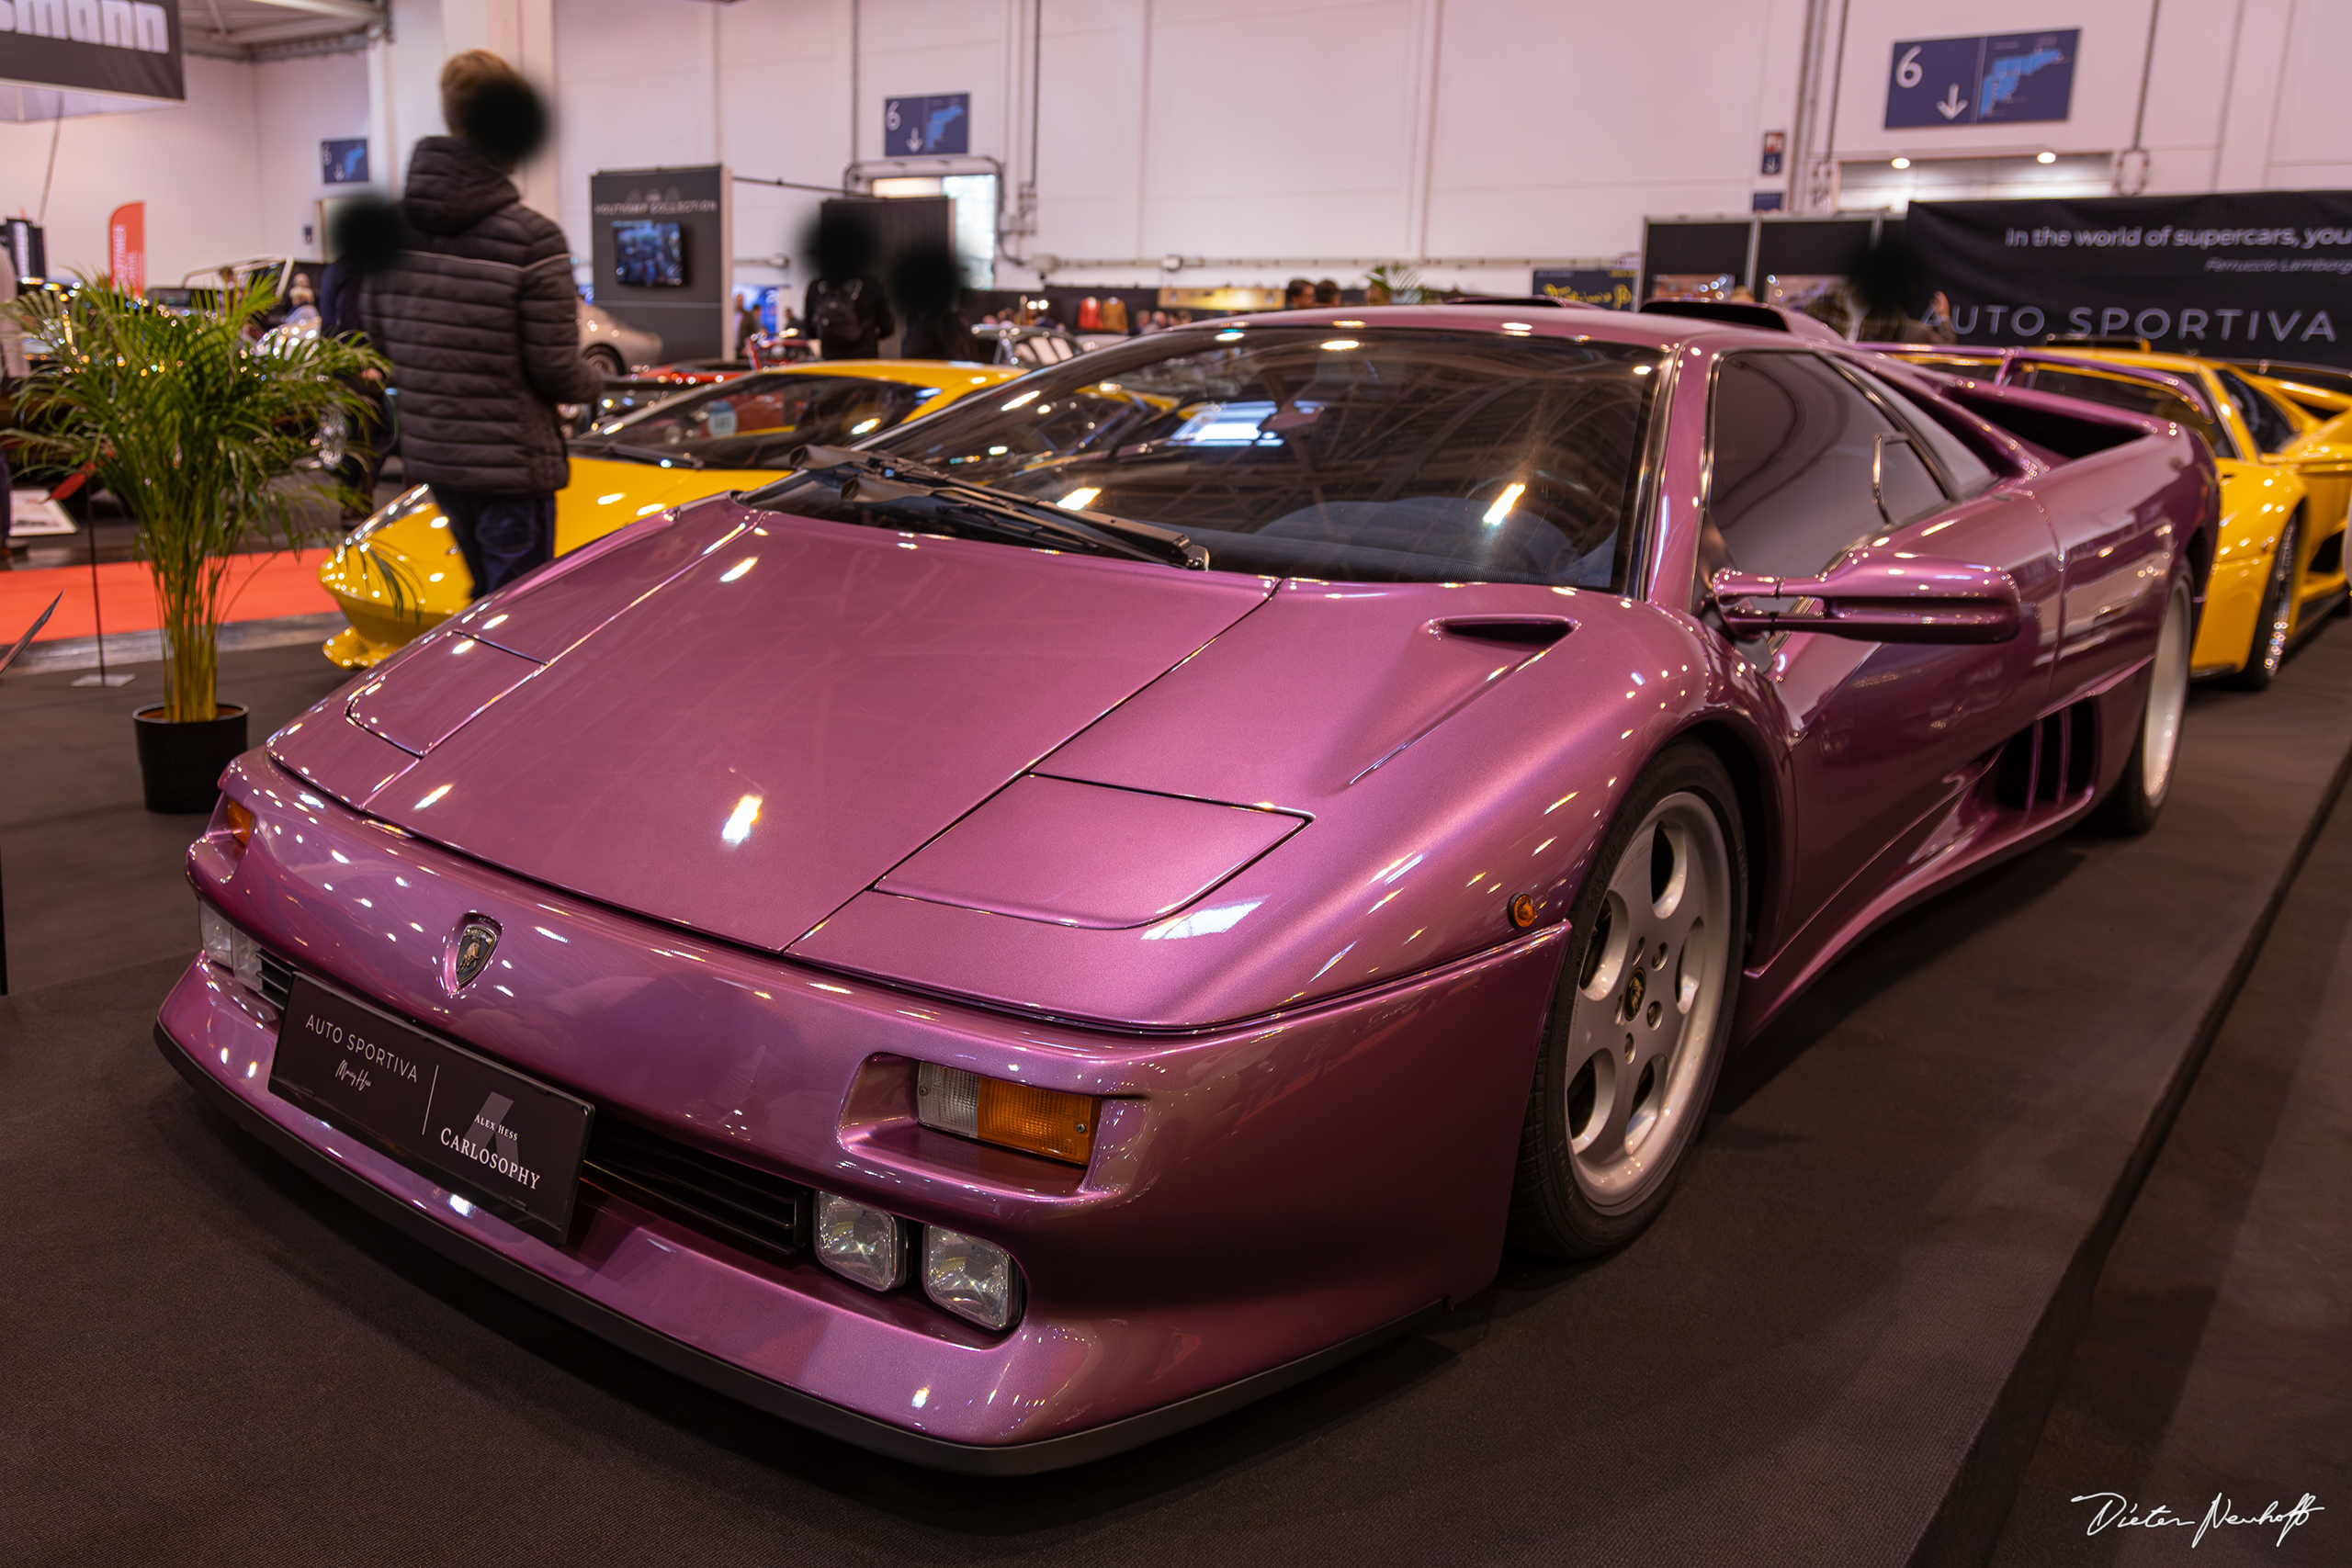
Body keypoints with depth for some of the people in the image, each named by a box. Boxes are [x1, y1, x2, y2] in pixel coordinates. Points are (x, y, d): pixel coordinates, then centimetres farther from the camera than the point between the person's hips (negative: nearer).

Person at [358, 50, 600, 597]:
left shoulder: (393, 227, 1)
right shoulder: (534, 241, -18)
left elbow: (378, 333, 9)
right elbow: (557, 371, -15)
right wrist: (593, 382, 7)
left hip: (428, 453, 7)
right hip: (511, 464, -7)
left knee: (488, 599, 23)